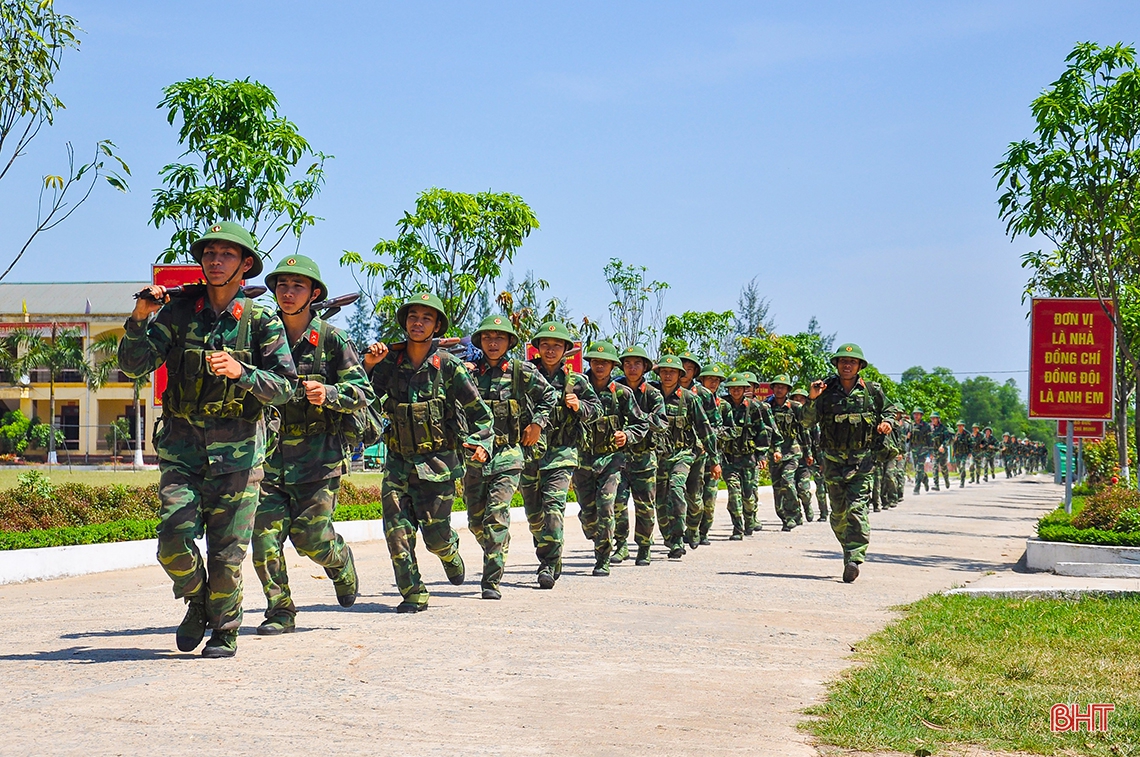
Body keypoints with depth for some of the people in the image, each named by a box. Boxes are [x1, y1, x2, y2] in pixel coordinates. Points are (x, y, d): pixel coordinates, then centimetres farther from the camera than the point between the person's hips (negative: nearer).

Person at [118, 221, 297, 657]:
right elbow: (133, 367, 1)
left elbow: (284, 388, -4)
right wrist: (140, 319, -14)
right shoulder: (178, 314, 6)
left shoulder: (261, 322, 2)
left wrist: (241, 372, -20)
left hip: (237, 451, -1)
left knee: (227, 553, -1)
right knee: (174, 539, -9)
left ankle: (225, 630, 18)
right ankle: (197, 602, 19)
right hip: (181, 447, 1)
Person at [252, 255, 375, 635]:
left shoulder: (332, 339, -2)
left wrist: (328, 394, -20)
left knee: (310, 537, -4)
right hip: (272, 451, 3)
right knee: (265, 534, -5)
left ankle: (341, 563, 30)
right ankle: (280, 611, 7)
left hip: (319, 454, -3)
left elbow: (363, 391, -3)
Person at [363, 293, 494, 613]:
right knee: (396, 529, -10)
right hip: (399, 460, 2)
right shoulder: (389, 362, 1)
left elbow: (480, 412, 0)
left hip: (438, 461, -2)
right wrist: (368, 366, -17)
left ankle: (451, 552, 37)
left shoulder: (448, 366, -6)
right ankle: (413, 594, 3)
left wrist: (480, 442, -14)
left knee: (435, 536, 1)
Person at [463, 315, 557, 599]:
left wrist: (537, 424, 5)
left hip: (508, 455, -3)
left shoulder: (522, 371, 2)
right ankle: (495, 561, 35)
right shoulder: (469, 372, 4)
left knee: (496, 516, -14)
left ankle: (492, 580, -13)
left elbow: (549, 396, 14)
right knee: (476, 521, 9)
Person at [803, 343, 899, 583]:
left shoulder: (872, 390, 2)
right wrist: (812, 399, -19)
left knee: (856, 508, -14)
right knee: (838, 512, 7)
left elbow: (889, 409, 18)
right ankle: (848, 550, 29)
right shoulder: (826, 391, 1)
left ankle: (854, 560, -20)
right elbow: (808, 422, -4)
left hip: (862, 460, -2)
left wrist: (887, 422, -4)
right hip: (834, 460, 2)